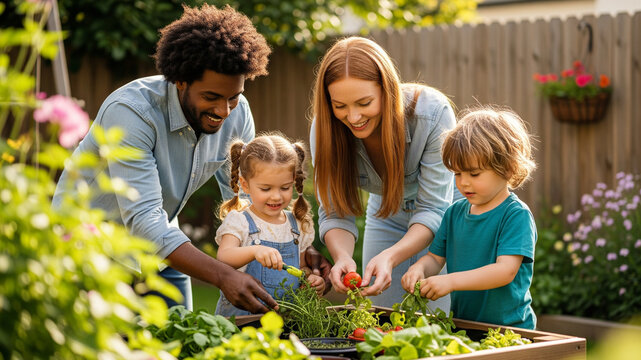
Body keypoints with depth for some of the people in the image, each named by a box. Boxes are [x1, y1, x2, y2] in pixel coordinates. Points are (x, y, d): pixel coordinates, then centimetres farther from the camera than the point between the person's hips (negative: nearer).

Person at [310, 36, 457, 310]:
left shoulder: (432, 112, -34)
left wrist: (390, 257, -48)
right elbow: (335, 212, -20)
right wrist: (342, 256, -43)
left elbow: (433, 209, -32)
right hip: (385, 217, 3)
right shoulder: (325, 127, -24)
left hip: (443, 221, -3)